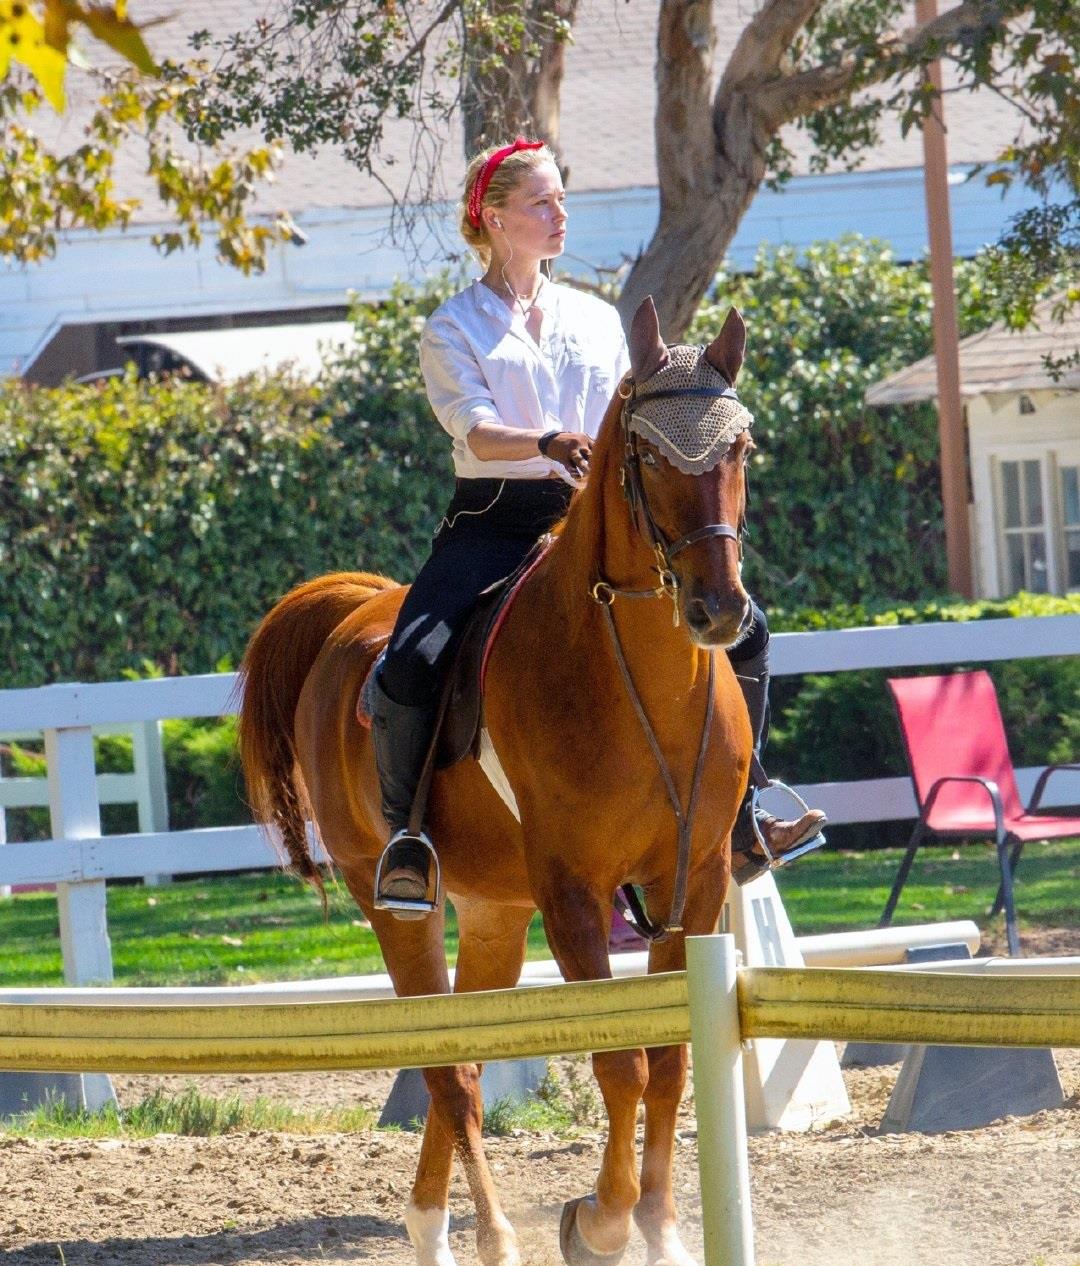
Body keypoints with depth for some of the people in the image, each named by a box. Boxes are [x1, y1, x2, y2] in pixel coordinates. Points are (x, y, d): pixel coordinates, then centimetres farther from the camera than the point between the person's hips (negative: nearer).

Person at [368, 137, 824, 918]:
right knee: (408, 670, -27)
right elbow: (479, 433, -12)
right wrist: (551, 444, -32)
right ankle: (407, 833, -8)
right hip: (493, 524, -4)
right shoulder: (453, 330, 5)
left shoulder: (599, 320, 18)